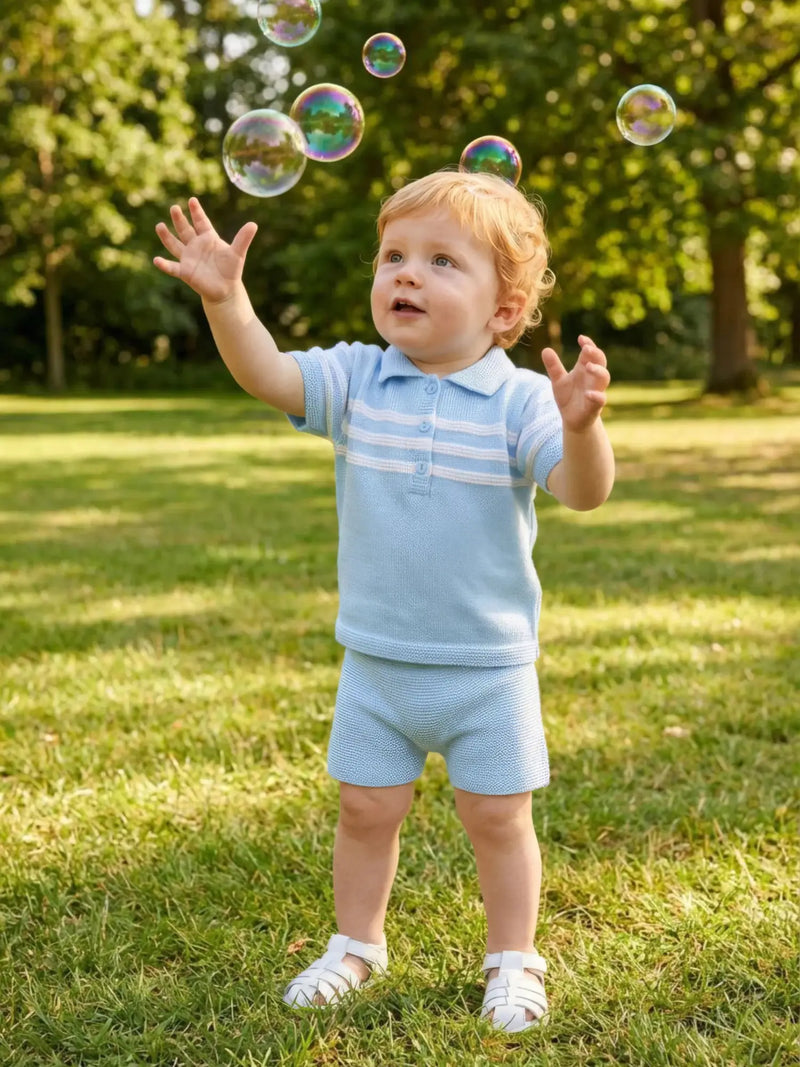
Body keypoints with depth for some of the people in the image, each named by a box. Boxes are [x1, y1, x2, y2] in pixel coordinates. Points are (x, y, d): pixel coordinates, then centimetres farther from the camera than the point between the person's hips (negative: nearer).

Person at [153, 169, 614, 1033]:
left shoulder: (520, 401, -12)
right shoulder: (356, 380, -3)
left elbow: (583, 491, -22)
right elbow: (267, 376, -16)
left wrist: (581, 426, -42)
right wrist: (225, 299, -32)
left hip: (488, 666, -2)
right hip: (375, 660, 3)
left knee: (497, 816, 9)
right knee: (365, 807, 14)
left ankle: (513, 960, 29)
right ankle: (355, 944, 35)